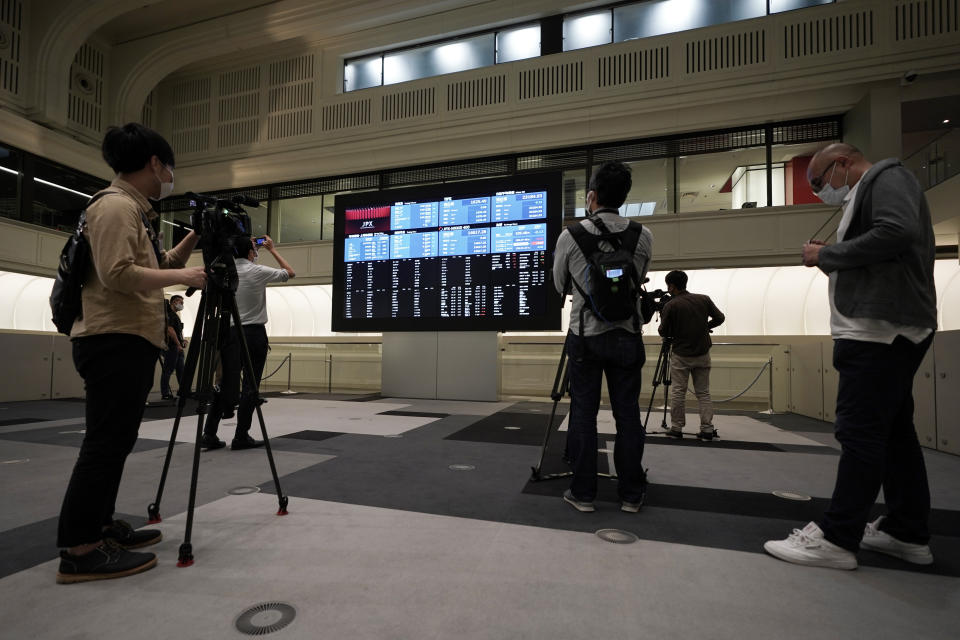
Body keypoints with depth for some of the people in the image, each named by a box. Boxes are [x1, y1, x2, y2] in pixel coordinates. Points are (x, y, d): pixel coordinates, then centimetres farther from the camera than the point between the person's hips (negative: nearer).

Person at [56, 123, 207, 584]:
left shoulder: (134, 210, 19)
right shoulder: (116, 205, -11)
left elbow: (156, 267, 24)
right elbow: (117, 274, -22)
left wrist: (194, 237, 16)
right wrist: (179, 277, -14)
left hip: (130, 342, 10)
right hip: (115, 342, -10)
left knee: (115, 441, 14)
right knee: (106, 442, -7)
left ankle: (99, 527, 24)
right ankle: (78, 550, 2)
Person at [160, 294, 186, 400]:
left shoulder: (175, 315, 22)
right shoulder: (168, 313, -9)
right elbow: (170, 329, -18)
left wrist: (182, 340, 10)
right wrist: (178, 344, -17)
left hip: (177, 347, 10)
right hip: (171, 346, -10)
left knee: (181, 370, 10)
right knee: (168, 370, -5)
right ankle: (165, 394, -1)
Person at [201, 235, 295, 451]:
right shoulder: (258, 272, -6)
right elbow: (290, 273, 6)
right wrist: (272, 249, 13)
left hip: (229, 332, 5)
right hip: (254, 333, -5)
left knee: (227, 384, 8)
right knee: (250, 386, 0)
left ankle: (209, 434, 6)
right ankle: (241, 437, 3)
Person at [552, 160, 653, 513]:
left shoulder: (570, 236, -6)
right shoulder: (644, 236, 0)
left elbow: (559, 286, 7)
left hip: (585, 335, -2)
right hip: (627, 335, 2)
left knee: (583, 413, 6)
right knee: (628, 413, 9)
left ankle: (582, 492, 15)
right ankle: (631, 494, 20)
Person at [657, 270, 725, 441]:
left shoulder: (670, 306, -10)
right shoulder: (704, 299, 2)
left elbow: (663, 332, -5)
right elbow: (719, 318, 9)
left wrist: (662, 318, 13)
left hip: (680, 356, -4)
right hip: (703, 354, 4)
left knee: (677, 392, 4)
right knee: (703, 393, 9)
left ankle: (676, 428, 7)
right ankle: (707, 429, 7)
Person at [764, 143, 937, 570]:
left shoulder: (885, 177, -2)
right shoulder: (865, 195, 26)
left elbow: (899, 232, -20)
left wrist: (827, 255, -11)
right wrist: (830, 259, 11)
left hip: (881, 329, -11)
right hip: (884, 330, 11)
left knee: (860, 432, -10)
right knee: (894, 431, 12)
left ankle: (836, 538, -5)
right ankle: (908, 532, 21)